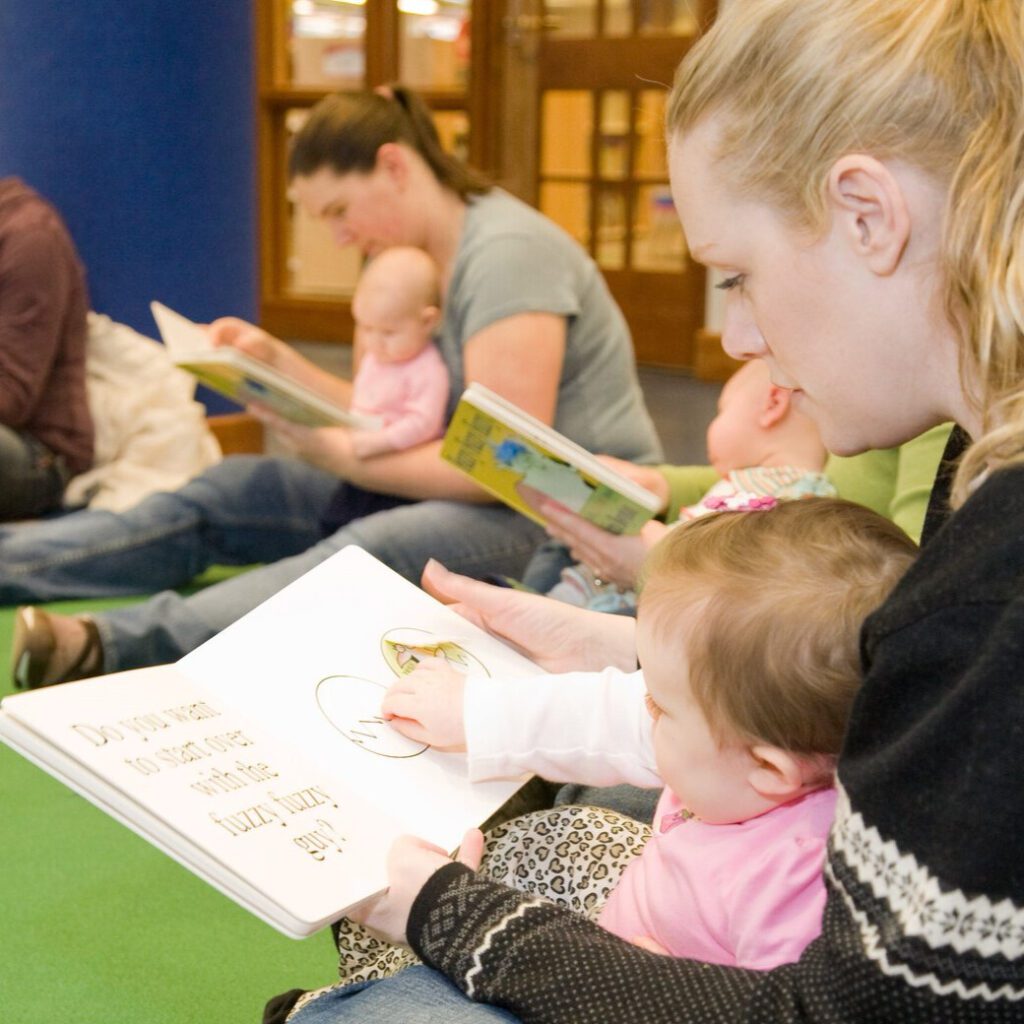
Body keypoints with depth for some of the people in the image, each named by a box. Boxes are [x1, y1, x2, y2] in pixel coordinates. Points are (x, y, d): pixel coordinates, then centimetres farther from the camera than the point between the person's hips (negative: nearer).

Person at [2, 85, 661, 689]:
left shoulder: (505, 252, -16)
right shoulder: (423, 261, 14)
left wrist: (337, 453, -17)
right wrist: (277, 360, 4)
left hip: (568, 512, -9)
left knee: (371, 553, -37)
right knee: (232, 491, -3)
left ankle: (115, 646, -52)